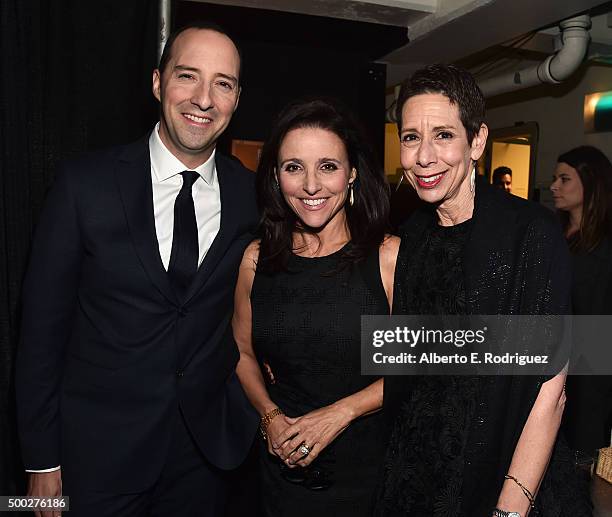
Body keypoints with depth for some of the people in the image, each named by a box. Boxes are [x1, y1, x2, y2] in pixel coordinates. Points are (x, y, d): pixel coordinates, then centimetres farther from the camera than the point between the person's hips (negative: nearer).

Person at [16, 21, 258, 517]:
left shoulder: (251, 194, -5)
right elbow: (43, 323, -7)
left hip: (208, 443, 2)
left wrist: (253, 412, -1)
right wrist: (42, 459, -4)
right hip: (100, 446, -1)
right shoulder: (85, 183, -11)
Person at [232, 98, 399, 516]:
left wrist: (340, 413, -15)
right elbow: (243, 351, 7)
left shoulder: (390, 256, -13)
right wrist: (270, 415, -7)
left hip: (367, 461, -2)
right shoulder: (256, 259, -5)